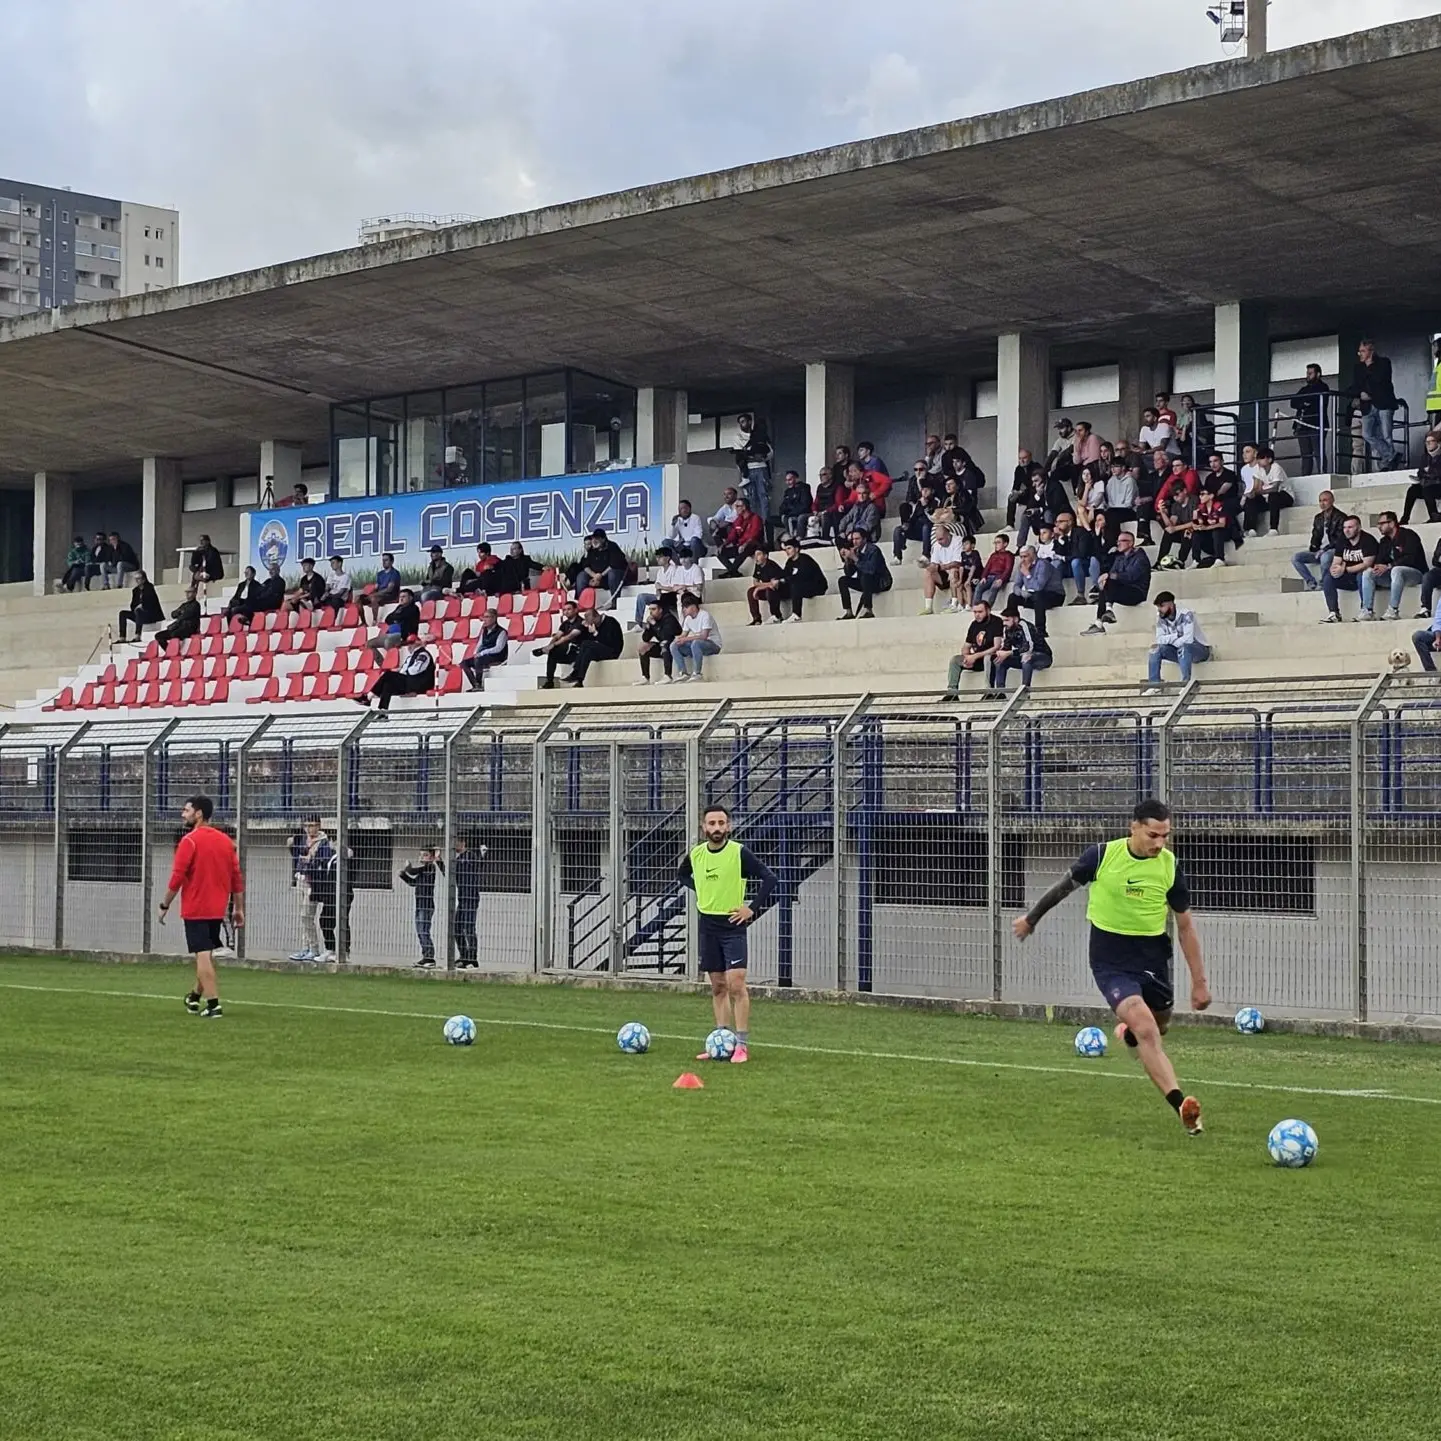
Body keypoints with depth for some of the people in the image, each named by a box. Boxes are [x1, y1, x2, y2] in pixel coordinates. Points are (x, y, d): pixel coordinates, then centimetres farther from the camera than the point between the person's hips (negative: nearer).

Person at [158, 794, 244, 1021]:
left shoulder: (190, 841, -12)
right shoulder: (226, 841, 7)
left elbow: (177, 877, -14)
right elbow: (237, 877, 8)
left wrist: (165, 904, -4)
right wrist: (239, 909, 13)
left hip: (195, 909, -6)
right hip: (218, 909, 6)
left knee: (203, 956, -6)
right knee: (207, 954, 19)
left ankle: (213, 1004, -11)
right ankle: (195, 997, 32)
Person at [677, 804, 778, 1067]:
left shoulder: (739, 852, -12)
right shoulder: (696, 854, 3)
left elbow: (771, 879, -12)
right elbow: (684, 874, 25)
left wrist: (752, 908, -14)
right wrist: (699, 889, 9)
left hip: (733, 926, -5)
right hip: (707, 926, 5)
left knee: (736, 984, -12)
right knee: (718, 987, 10)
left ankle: (742, 1045, -8)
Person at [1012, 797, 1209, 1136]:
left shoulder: (1170, 867, -7)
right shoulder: (1102, 856, -13)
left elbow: (1185, 926, 2)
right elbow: (1065, 886, 6)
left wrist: (1199, 981, 2)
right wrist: (1031, 918, 18)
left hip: (1153, 958, 4)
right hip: (1111, 962, -4)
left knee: (1159, 1028, 19)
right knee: (1145, 1028, -23)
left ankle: (1128, 1033, 56)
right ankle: (1180, 1104, -30)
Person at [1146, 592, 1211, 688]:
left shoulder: (1186, 614, -22)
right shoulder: (1161, 618, -3)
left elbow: (1188, 639, -32)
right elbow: (1159, 639, -11)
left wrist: (1169, 641, -21)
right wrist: (1177, 635, -25)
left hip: (1199, 648, -6)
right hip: (1179, 651, 6)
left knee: (1182, 647, -38)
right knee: (1155, 649, -16)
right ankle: (1154, 685, -20)